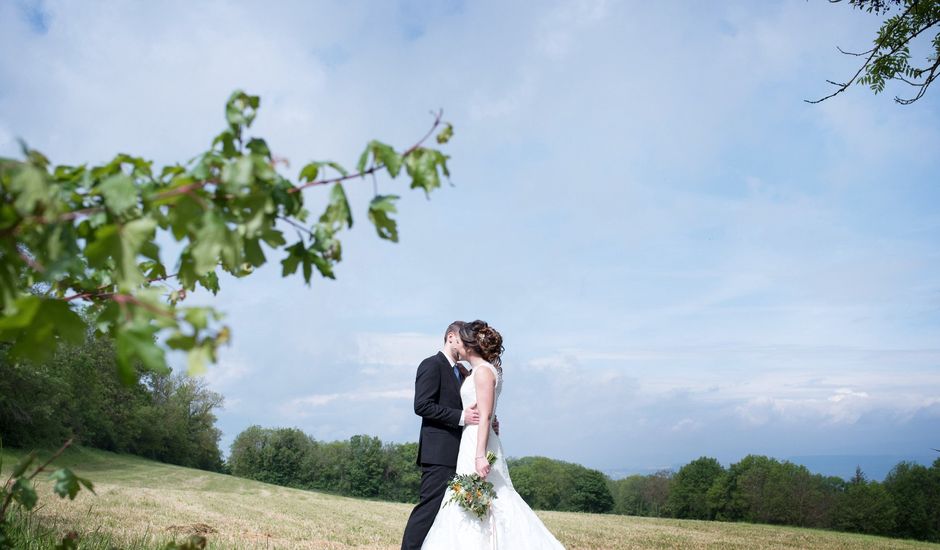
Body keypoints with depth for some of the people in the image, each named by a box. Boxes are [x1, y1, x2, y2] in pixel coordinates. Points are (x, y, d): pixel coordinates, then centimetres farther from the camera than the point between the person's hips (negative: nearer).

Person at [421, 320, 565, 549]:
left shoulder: (483, 370, -11)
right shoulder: (478, 370, 17)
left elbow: (485, 416, -19)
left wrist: (480, 455, -24)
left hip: (478, 444, -10)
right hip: (472, 442, 10)